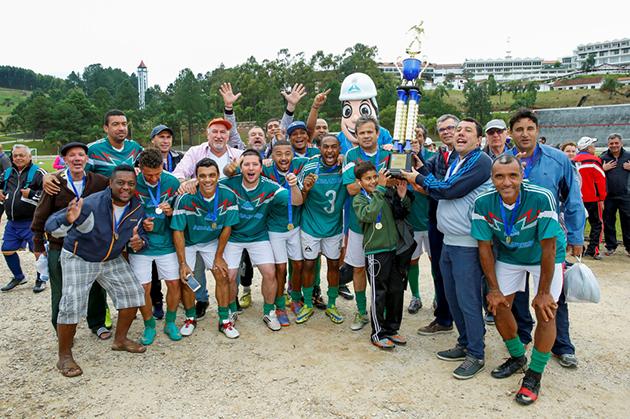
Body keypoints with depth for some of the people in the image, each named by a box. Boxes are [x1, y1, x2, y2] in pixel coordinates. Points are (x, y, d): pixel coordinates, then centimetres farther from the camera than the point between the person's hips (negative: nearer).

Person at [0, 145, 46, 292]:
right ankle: (18, 277, 34)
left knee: (38, 251, -2)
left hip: (32, 222, -6)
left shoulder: (38, 173, -8)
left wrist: (31, 194, -20)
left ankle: (41, 280, 18)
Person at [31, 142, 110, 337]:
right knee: (60, 292, 10)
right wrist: (38, 244, 3)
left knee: (96, 288, 12)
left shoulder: (99, 182, -6)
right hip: (60, 246, -1)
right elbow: (41, 215, -1)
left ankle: (98, 324, 33)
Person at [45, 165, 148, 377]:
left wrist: (139, 242, -21)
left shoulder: (137, 208, -13)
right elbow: (51, 227, -34)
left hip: (112, 259, 6)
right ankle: (64, 356, 6)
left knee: (133, 292, 2)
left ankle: (120, 339, 23)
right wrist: (68, 220, -58)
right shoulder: (92, 204, -32)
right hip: (78, 259, -5)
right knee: (72, 305, -15)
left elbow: (140, 233, 4)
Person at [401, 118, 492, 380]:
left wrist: (419, 179, -6)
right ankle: (465, 344, 31)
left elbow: (451, 190, -18)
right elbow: (439, 194, 13)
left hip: (467, 244, -9)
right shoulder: (455, 163, 17)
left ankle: (476, 355, 12)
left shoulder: (481, 161, -12)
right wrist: (422, 170, 8)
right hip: (448, 242, 9)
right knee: (453, 297, 16)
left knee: (468, 300, -3)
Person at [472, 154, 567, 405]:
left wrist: (543, 292, -21)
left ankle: (535, 374, 8)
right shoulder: (483, 203, -23)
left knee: (545, 313, -12)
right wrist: (493, 289, -11)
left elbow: (548, 247, -26)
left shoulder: (541, 199, -33)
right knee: (497, 305, 3)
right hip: (507, 256, 3)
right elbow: (485, 247, -13)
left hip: (545, 257, -3)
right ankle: (517, 357, 30)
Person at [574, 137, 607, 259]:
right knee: (596, 225, 4)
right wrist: (601, 199, -6)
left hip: (577, 199, 5)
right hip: (592, 199, -5)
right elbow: (600, 180, -12)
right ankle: (593, 251, 0)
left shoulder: (574, 161, 5)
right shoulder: (594, 160, -12)